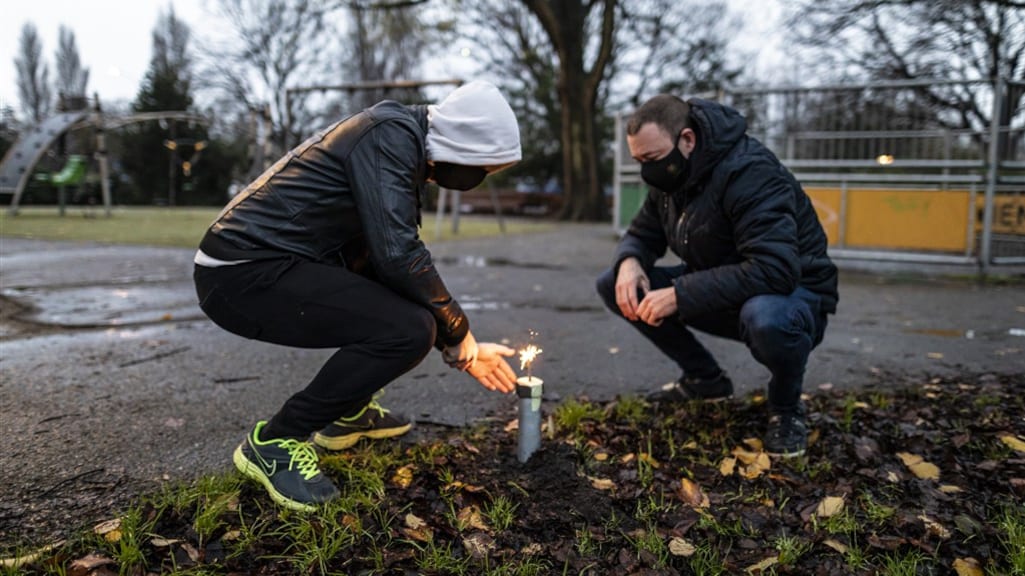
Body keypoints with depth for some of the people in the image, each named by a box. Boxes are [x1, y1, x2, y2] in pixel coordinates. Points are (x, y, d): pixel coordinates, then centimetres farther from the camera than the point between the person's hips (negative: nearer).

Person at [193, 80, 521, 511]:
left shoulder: (407, 148, 13)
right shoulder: (391, 135, -16)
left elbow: (390, 257, 17)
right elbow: (398, 256, -26)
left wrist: (462, 348, 13)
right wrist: (460, 339, -11)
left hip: (270, 263, 10)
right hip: (242, 275, -10)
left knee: (411, 303, 17)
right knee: (409, 328, -22)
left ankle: (348, 412, 22)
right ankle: (274, 442, -7)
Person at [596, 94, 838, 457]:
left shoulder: (750, 173, -27)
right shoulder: (670, 177, -2)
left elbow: (775, 271, -37)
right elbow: (641, 235, 10)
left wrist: (680, 295, -36)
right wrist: (629, 262, -16)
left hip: (792, 291, -7)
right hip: (716, 292, 8)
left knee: (766, 319, -44)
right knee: (613, 285, -4)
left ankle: (786, 409, -8)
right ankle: (704, 379, 9)